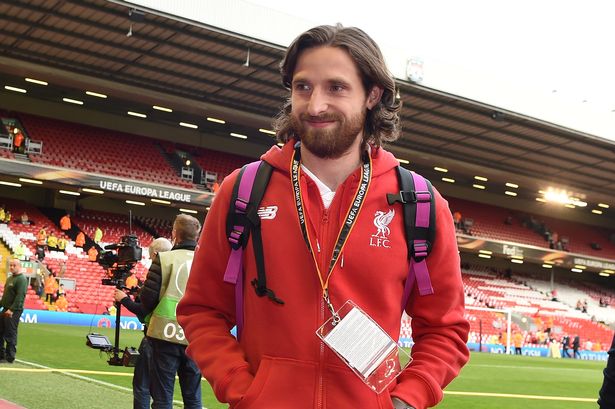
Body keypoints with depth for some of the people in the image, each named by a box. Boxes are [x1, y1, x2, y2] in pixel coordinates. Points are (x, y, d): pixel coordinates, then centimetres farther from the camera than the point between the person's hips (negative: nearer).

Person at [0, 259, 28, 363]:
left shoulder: (21, 279, -12)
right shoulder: (9, 278, 17)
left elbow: (20, 296, -20)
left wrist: (12, 309, -24)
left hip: (14, 312, -9)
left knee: (10, 335, -4)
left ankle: (10, 358, 3)